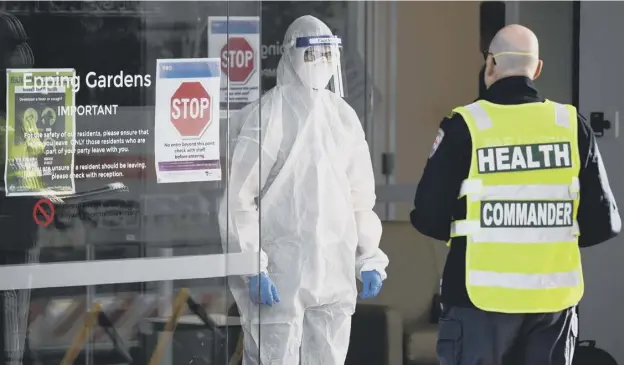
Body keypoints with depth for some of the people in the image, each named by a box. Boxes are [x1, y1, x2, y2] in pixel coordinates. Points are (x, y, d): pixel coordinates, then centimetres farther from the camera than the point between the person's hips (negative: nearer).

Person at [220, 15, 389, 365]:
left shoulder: (344, 116, 13)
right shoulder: (269, 115, -7)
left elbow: (361, 196, 20)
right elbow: (240, 196, -9)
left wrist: (370, 259, 15)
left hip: (336, 271, 6)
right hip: (280, 272, -6)